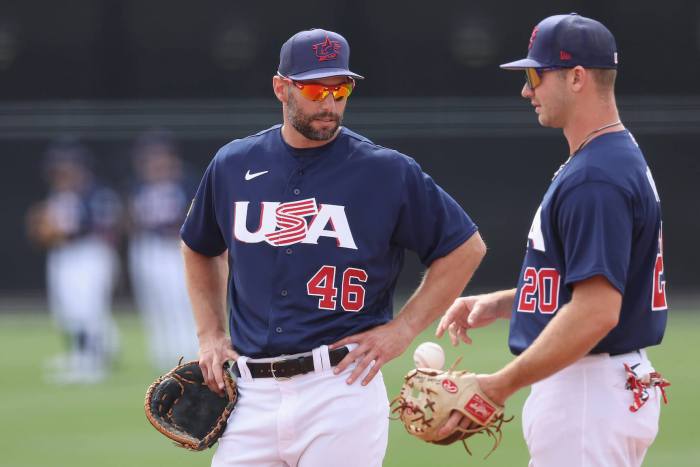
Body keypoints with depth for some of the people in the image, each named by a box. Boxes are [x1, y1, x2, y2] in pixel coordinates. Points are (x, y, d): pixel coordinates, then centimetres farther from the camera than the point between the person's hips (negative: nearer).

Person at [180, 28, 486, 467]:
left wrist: (402, 329, -2)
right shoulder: (233, 165, 10)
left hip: (342, 388, -4)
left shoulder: (388, 172, -1)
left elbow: (466, 248, 6)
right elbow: (200, 249, 28)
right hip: (253, 394, 4)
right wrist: (210, 333, 15)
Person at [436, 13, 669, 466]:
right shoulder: (619, 158, 15)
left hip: (587, 396, -11)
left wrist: (504, 384, -23)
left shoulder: (596, 179, -20)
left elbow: (597, 311, -27)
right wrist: (498, 303, 15)